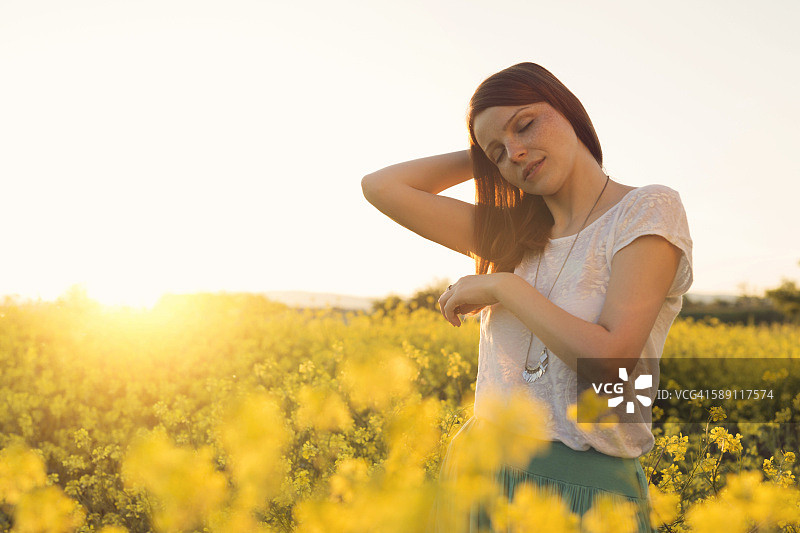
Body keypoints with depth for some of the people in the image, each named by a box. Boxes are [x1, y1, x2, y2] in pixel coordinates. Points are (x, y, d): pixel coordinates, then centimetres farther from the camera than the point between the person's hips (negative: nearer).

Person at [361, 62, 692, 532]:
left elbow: (610, 361, -19)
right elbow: (380, 186, 6)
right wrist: (483, 156, 8)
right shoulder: (513, 235, 7)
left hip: (586, 487, -5)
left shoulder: (650, 209, -8)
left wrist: (501, 286, -12)